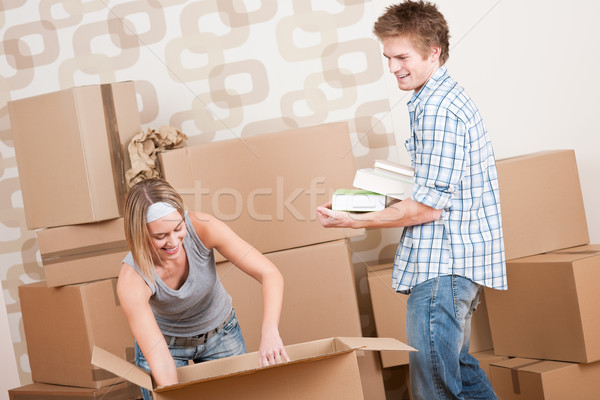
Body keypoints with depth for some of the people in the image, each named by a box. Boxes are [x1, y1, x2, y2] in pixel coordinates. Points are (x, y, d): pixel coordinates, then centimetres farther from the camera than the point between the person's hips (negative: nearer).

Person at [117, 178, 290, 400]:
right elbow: (161, 362, -34)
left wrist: (270, 331, -49)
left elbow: (270, 275, -33)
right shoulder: (132, 280, -34)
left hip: (220, 333, 2)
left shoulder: (202, 227, -32)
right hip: (167, 342, -2)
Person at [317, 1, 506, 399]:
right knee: (458, 365, 19)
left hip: (442, 263, -11)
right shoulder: (450, 99, 17)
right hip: (458, 261, 11)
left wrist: (353, 220, -13)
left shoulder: (437, 111, -17)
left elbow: (428, 206, -19)